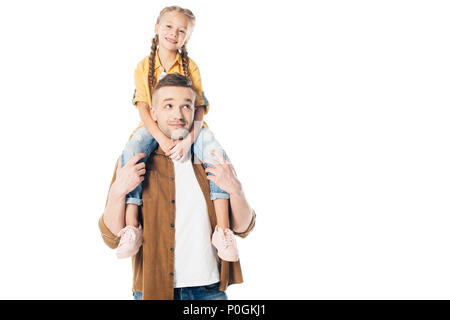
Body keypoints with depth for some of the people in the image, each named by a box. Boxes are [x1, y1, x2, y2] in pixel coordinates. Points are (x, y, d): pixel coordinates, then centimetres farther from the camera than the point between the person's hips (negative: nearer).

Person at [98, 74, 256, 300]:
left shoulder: (214, 161, 4)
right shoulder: (133, 164, -1)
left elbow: (242, 229, 4)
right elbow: (113, 239, -2)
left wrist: (235, 189, -15)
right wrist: (118, 191, -18)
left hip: (209, 289, 2)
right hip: (153, 289, -1)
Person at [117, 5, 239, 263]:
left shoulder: (190, 66, 2)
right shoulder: (144, 67, 3)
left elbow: (199, 107, -6)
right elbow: (143, 107, -6)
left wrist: (189, 139, -26)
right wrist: (161, 139, -25)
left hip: (189, 126, 0)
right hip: (155, 126, 0)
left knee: (216, 153, -31)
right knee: (131, 152, -33)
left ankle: (222, 230, -30)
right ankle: (132, 228, -29)